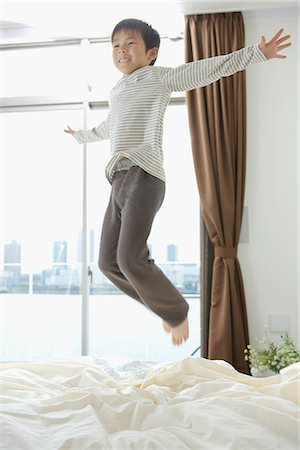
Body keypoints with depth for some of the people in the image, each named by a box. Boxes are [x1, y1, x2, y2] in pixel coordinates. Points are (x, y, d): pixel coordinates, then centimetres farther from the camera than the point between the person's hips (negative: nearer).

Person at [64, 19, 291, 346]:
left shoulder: (159, 77, 6)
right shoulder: (117, 92, 29)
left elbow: (208, 69, -2)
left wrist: (256, 53, -11)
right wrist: (81, 135, 67)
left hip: (143, 177, -8)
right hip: (120, 181, 9)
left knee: (130, 259, -20)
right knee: (108, 262, 5)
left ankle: (177, 311, 5)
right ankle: (166, 308, 21)